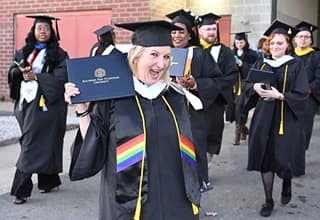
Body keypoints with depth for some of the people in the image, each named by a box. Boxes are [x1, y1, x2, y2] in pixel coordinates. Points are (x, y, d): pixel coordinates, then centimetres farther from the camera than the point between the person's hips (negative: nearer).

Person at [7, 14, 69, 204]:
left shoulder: (59, 54, -1)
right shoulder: (24, 52, 15)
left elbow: (61, 78, -12)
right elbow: (12, 71, 10)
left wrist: (36, 76, -17)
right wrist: (20, 70, -12)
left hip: (45, 103, -5)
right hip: (26, 102, 5)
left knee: (33, 145, -8)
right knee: (42, 145, 11)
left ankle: (21, 189, -4)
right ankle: (49, 181, 25)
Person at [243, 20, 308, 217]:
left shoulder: (295, 66, -4)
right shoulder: (261, 64, 7)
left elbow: (302, 95, -10)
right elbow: (247, 85, 11)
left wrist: (279, 95, -22)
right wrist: (255, 87, -12)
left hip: (287, 119, -3)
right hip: (264, 117, 3)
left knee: (283, 158, -2)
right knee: (265, 158, 3)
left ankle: (287, 182, 34)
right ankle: (269, 200, 17)